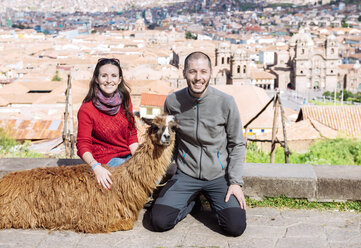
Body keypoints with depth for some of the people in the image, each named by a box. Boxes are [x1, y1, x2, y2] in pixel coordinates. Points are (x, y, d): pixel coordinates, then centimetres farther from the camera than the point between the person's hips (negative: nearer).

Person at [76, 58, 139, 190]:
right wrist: (96, 167, -34)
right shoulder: (87, 109, -12)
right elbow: (83, 145, -15)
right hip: (105, 161, -5)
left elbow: (132, 134, 7)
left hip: (128, 156, 5)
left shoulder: (125, 100, 3)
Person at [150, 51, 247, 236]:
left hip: (219, 175, -1)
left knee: (236, 226, -18)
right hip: (185, 175, 1)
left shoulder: (225, 102, -9)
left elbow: (237, 144, 0)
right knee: (159, 221, -15)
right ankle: (191, 200, 15)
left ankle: (211, 200, 14)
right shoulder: (172, 102, -5)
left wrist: (236, 181, -7)